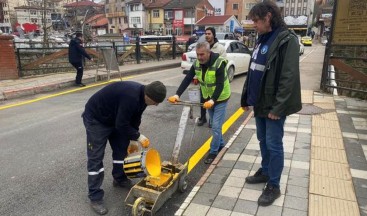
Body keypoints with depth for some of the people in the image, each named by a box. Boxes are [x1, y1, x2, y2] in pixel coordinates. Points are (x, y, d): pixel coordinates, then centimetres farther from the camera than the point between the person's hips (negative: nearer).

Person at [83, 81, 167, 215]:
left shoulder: (141, 95, -7)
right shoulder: (131, 98, -36)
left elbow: (135, 119, 5)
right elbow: (122, 125, -30)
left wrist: (133, 139, 6)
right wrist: (138, 136, -18)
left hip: (114, 118, 9)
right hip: (96, 118, -9)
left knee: (121, 148, 12)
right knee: (96, 157, -6)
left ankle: (119, 179, 32)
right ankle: (95, 198, 2)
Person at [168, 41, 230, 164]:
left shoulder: (219, 63, -26)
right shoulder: (197, 63, -8)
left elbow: (220, 85, -31)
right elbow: (187, 79, -14)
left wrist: (213, 100, -43)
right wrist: (177, 94, -26)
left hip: (220, 98, -6)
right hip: (208, 99, 6)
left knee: (216, 126, -5)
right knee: (214, 124, 18)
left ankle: (213, 151, 10)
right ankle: (220, 144, 39)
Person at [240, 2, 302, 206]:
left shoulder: (287, 40, -14)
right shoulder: (262, 40, 11)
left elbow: (289, 77, -20)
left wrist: (278, 107, -21)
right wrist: (246, 97, 15)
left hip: (273, 105, -8)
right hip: (260, 103, 8)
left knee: (273, 144, 1)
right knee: (262, 140, 18)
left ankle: (274, 186, 15)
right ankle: (265, 172, 36)